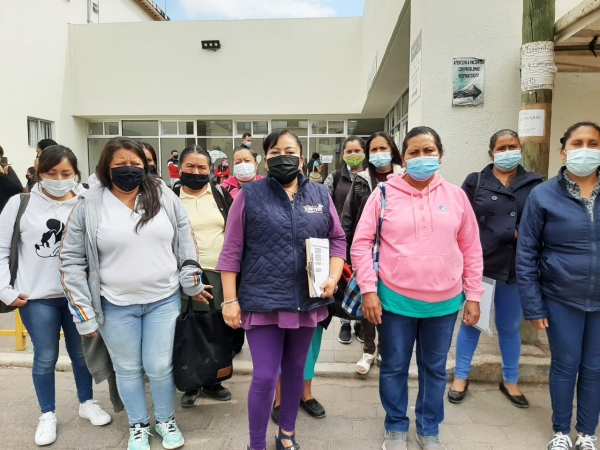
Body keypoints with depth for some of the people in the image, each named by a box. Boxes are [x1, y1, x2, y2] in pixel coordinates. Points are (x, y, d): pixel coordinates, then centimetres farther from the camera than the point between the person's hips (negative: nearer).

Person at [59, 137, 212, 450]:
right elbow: (71, 260, -3)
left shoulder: (164, 196, -2)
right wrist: (83, 312, -5)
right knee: (128, 369, 15)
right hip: (116, 307, 0)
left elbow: (185, 242, 5)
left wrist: (193, 284, 3)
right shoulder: (89, 205, -6)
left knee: (160, 367, 10)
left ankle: (166, 421, 36)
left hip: (164, 301, 0)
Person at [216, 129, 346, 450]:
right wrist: (230, 299, -7)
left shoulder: (320, 194, 5)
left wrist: (333, 277, -6)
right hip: (263, 302, -3)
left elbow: (337, 239, 9)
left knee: (295, 370, 18)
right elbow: (232, 251, -4)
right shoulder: (249, 195, -3)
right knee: (264, 378, 0)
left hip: (308, 302, 4)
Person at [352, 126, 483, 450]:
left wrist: (473, 295, 5)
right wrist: (368, 290, -10)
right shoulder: (384, 194, -5)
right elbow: (361, 244, -5)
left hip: (444, 302, 2)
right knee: (394, 368, 13)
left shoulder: (456, 195, 1)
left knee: (435, 368, 17)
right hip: (395, 300, -2)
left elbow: (471, 249, 6)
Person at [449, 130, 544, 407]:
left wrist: (520, 233, -12)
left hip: (515, 268, 2)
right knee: (471, 322, 10)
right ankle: (460, 377, 26)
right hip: (479, 265, -2)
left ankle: (510, 381, 35)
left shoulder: (534, 184, 4)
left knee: (510, 327, 15)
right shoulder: (475, 182, 0)